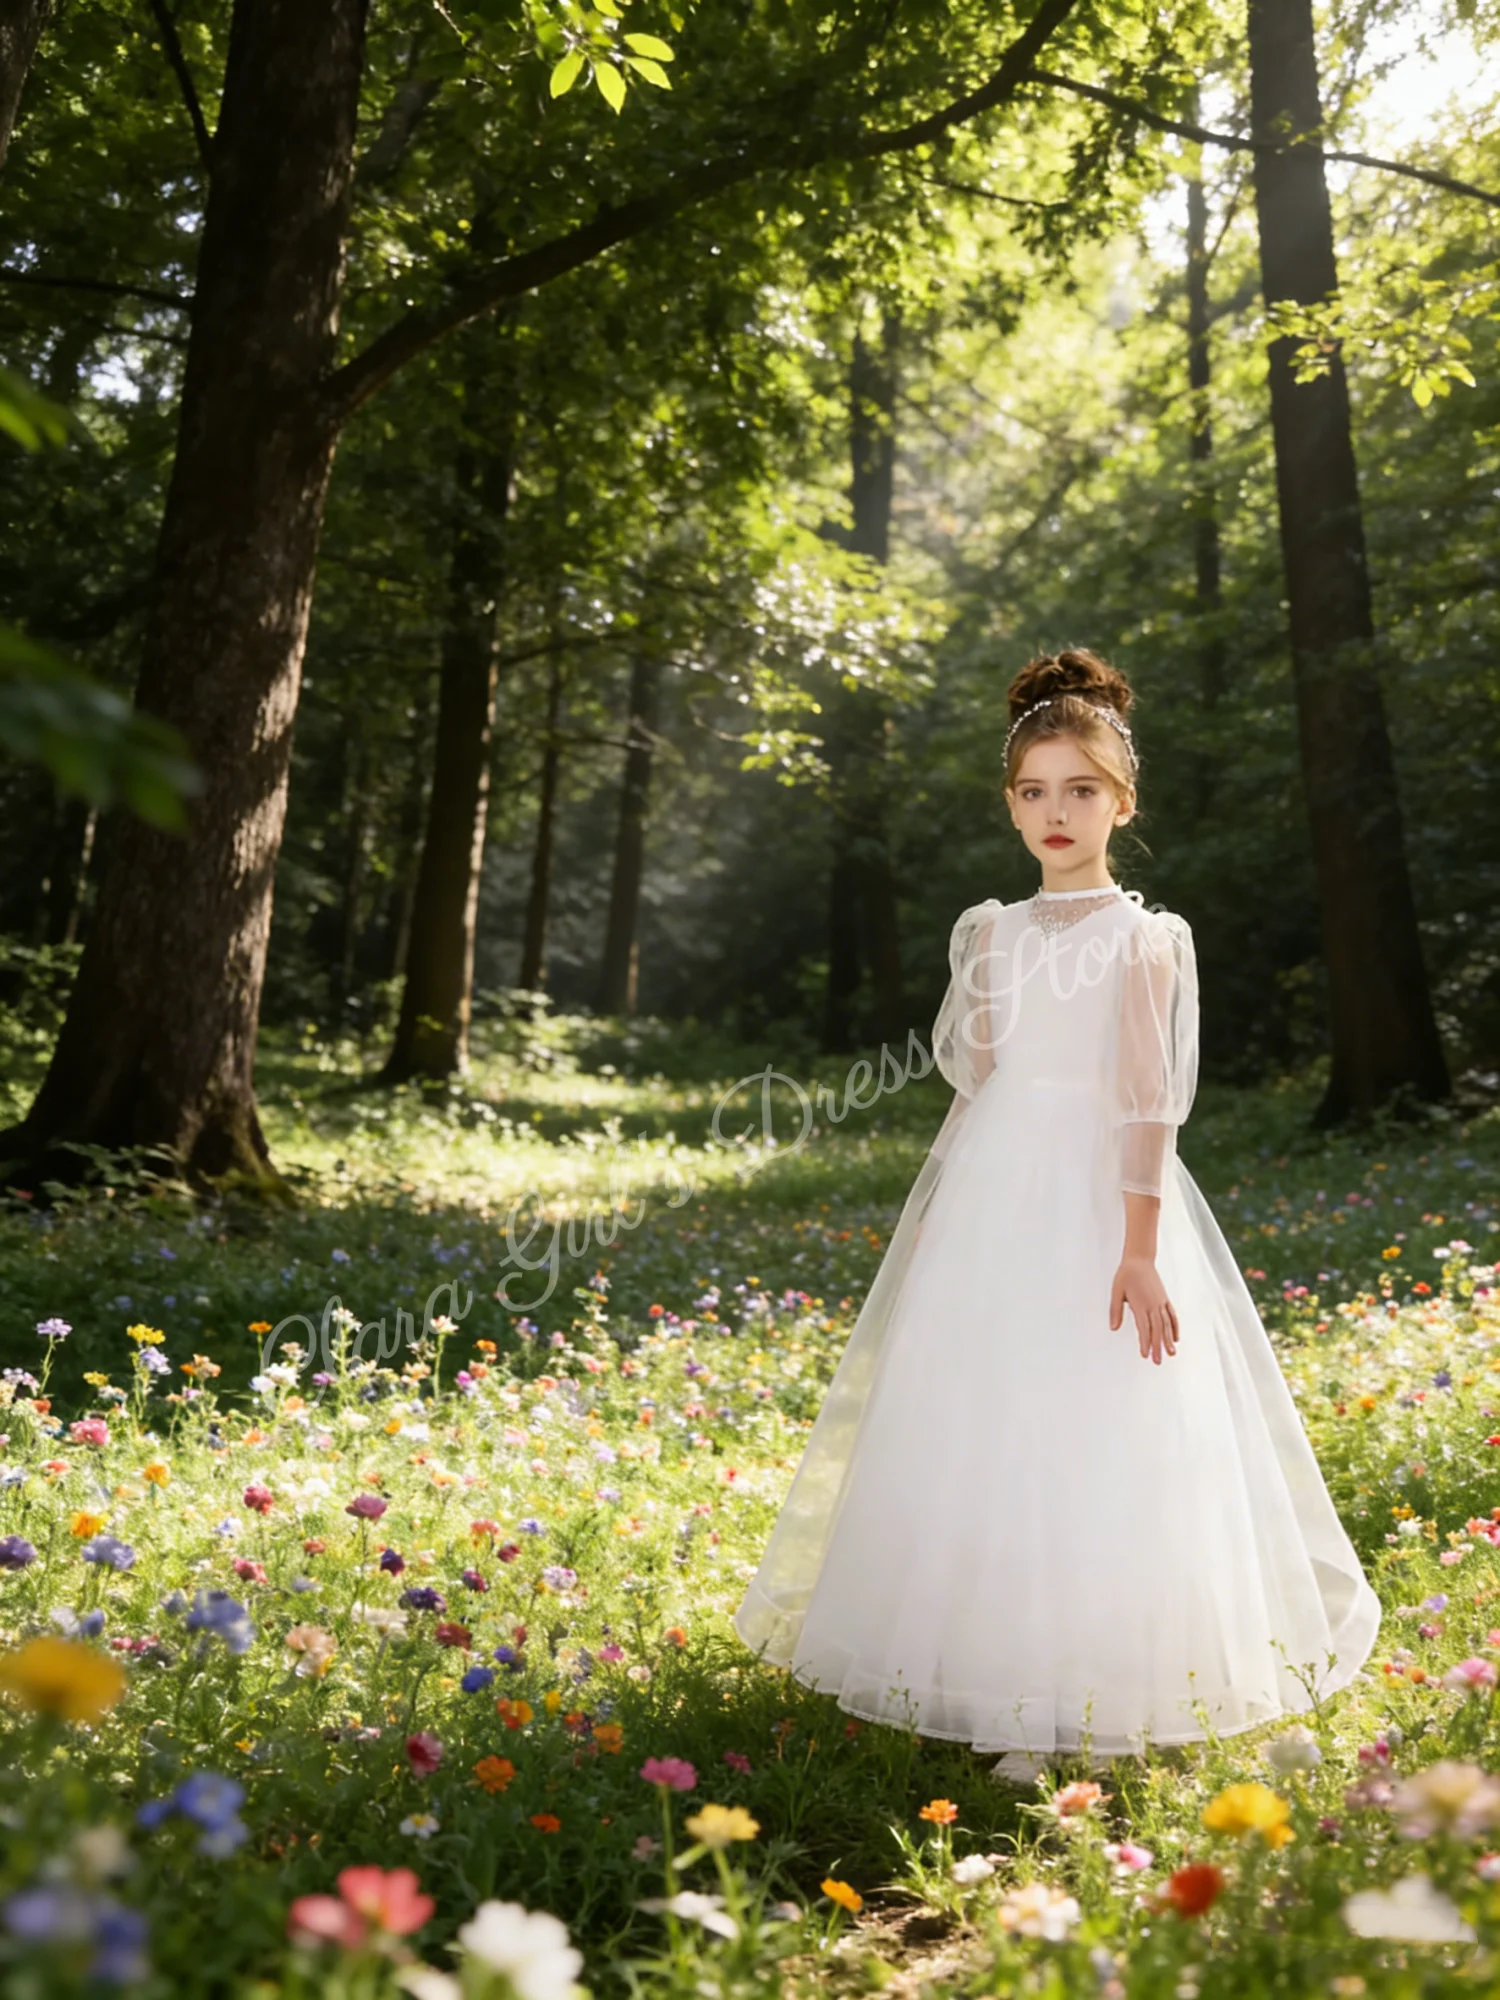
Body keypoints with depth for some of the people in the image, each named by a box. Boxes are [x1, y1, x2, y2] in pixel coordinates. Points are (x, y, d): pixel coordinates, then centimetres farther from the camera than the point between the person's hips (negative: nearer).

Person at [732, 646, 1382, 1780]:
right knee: (976, 1439, 7)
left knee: (1089, 1446, -2)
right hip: (992, 1199, 5)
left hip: (1095, 1200, -5)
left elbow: (1148, 1101, -10)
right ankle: (990, 1673, 21)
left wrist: (1141, 1249, -15)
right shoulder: (992, 933, 11)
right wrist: (938, 1228, 14)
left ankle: (1084, 1702, 11)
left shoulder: (1143, 937, -4)